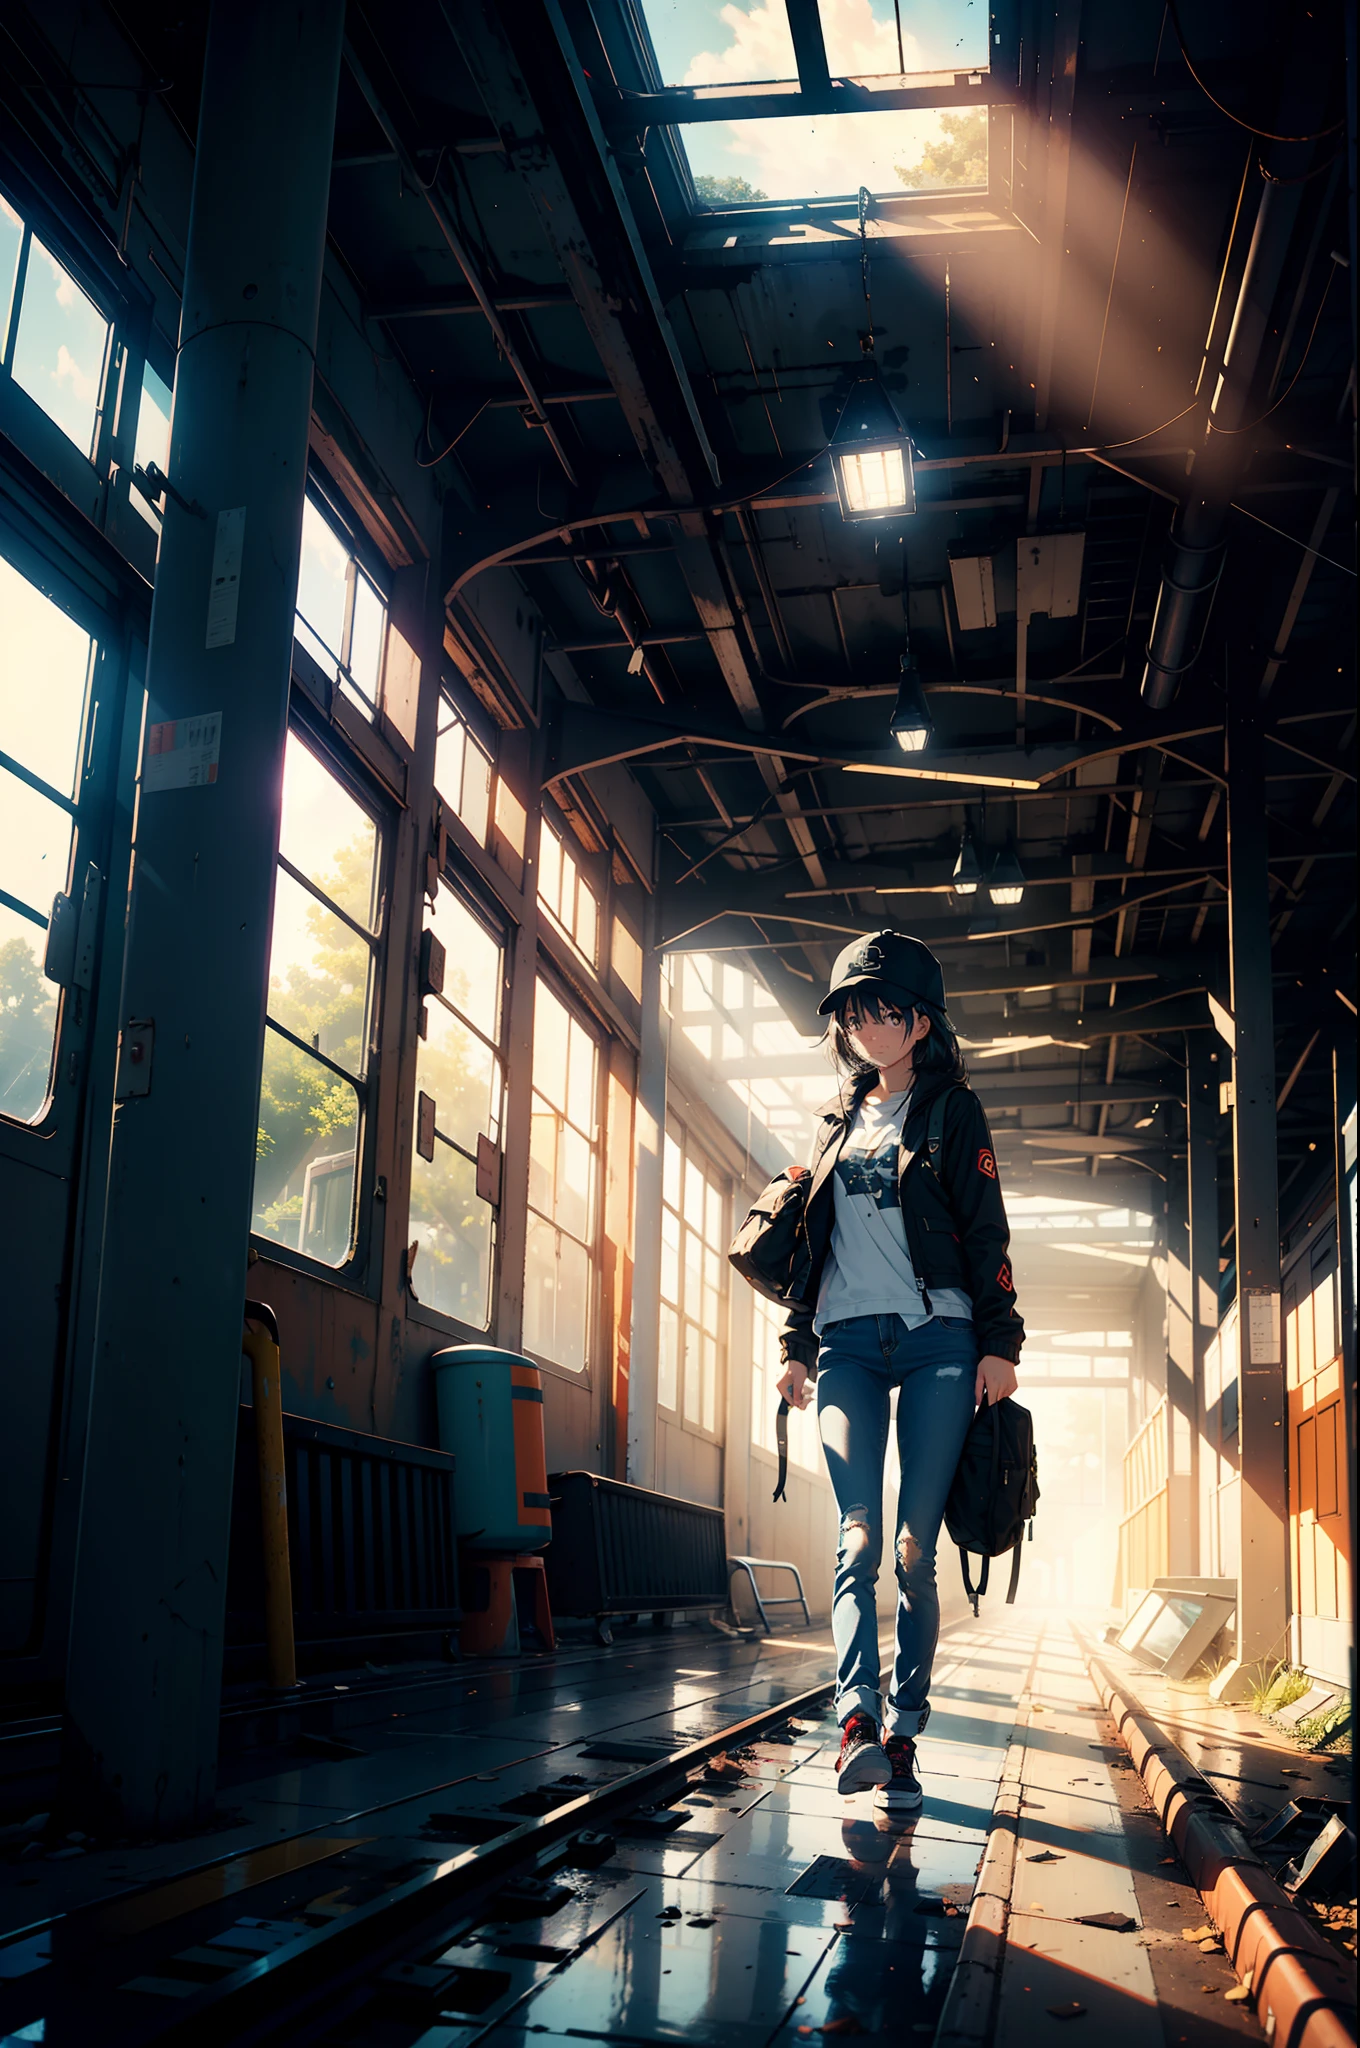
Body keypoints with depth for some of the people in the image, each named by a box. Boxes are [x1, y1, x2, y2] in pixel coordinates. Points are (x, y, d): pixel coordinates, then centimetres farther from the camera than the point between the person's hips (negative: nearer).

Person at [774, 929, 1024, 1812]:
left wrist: (999, 1343, -6)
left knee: (916, 1546, -4)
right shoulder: (837, 1122, 20)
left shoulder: (953, 1111, 9)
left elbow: (987, 1234, 3)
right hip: (848, 1342, 3)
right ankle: (859, 1716, -24)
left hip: (937, 1340, -3)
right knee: (859, 1533, -13)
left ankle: (902, 1736, 1)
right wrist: (799, 1344, 14)